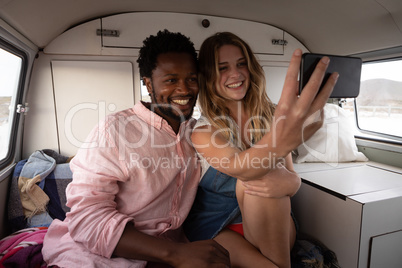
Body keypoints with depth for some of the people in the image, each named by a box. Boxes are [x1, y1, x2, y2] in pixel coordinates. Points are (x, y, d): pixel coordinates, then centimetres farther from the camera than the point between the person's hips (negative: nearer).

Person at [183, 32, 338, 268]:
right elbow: (236, 167, -32)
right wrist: (279, 143, -54)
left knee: (266, 177, -27)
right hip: (218, 231, -2)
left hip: (270, 227, 3)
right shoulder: (203, 130, -12)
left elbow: (293, 177, -4)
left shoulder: (271, 117, -2)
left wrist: (286, 183, -29)